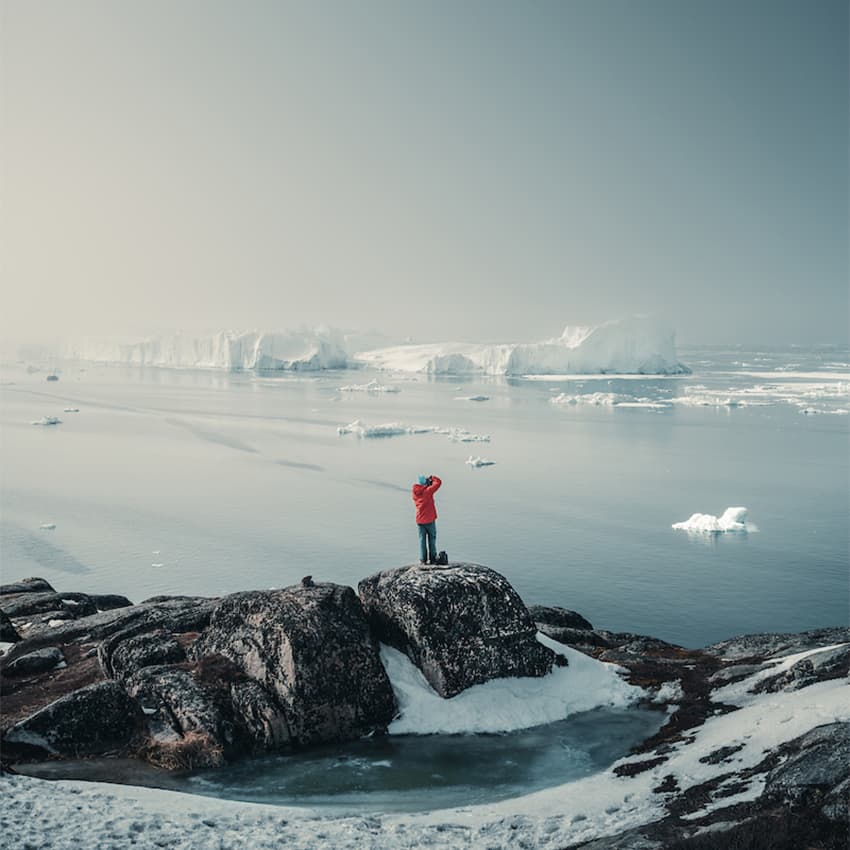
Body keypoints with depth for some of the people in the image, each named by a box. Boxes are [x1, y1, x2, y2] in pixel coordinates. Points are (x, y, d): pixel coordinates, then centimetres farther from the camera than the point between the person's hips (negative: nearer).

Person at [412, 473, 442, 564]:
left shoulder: (415, 493, 1)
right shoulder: (428, 491, -14)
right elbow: (438, 482, -12)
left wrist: (428, 483, 11)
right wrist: (431, 477, 4)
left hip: (420, 520, 4)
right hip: (430, 519, -4)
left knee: (422, 540, 8)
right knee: (432, 539, 8)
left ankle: (423, 559, 5)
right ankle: (432, 559, 9)